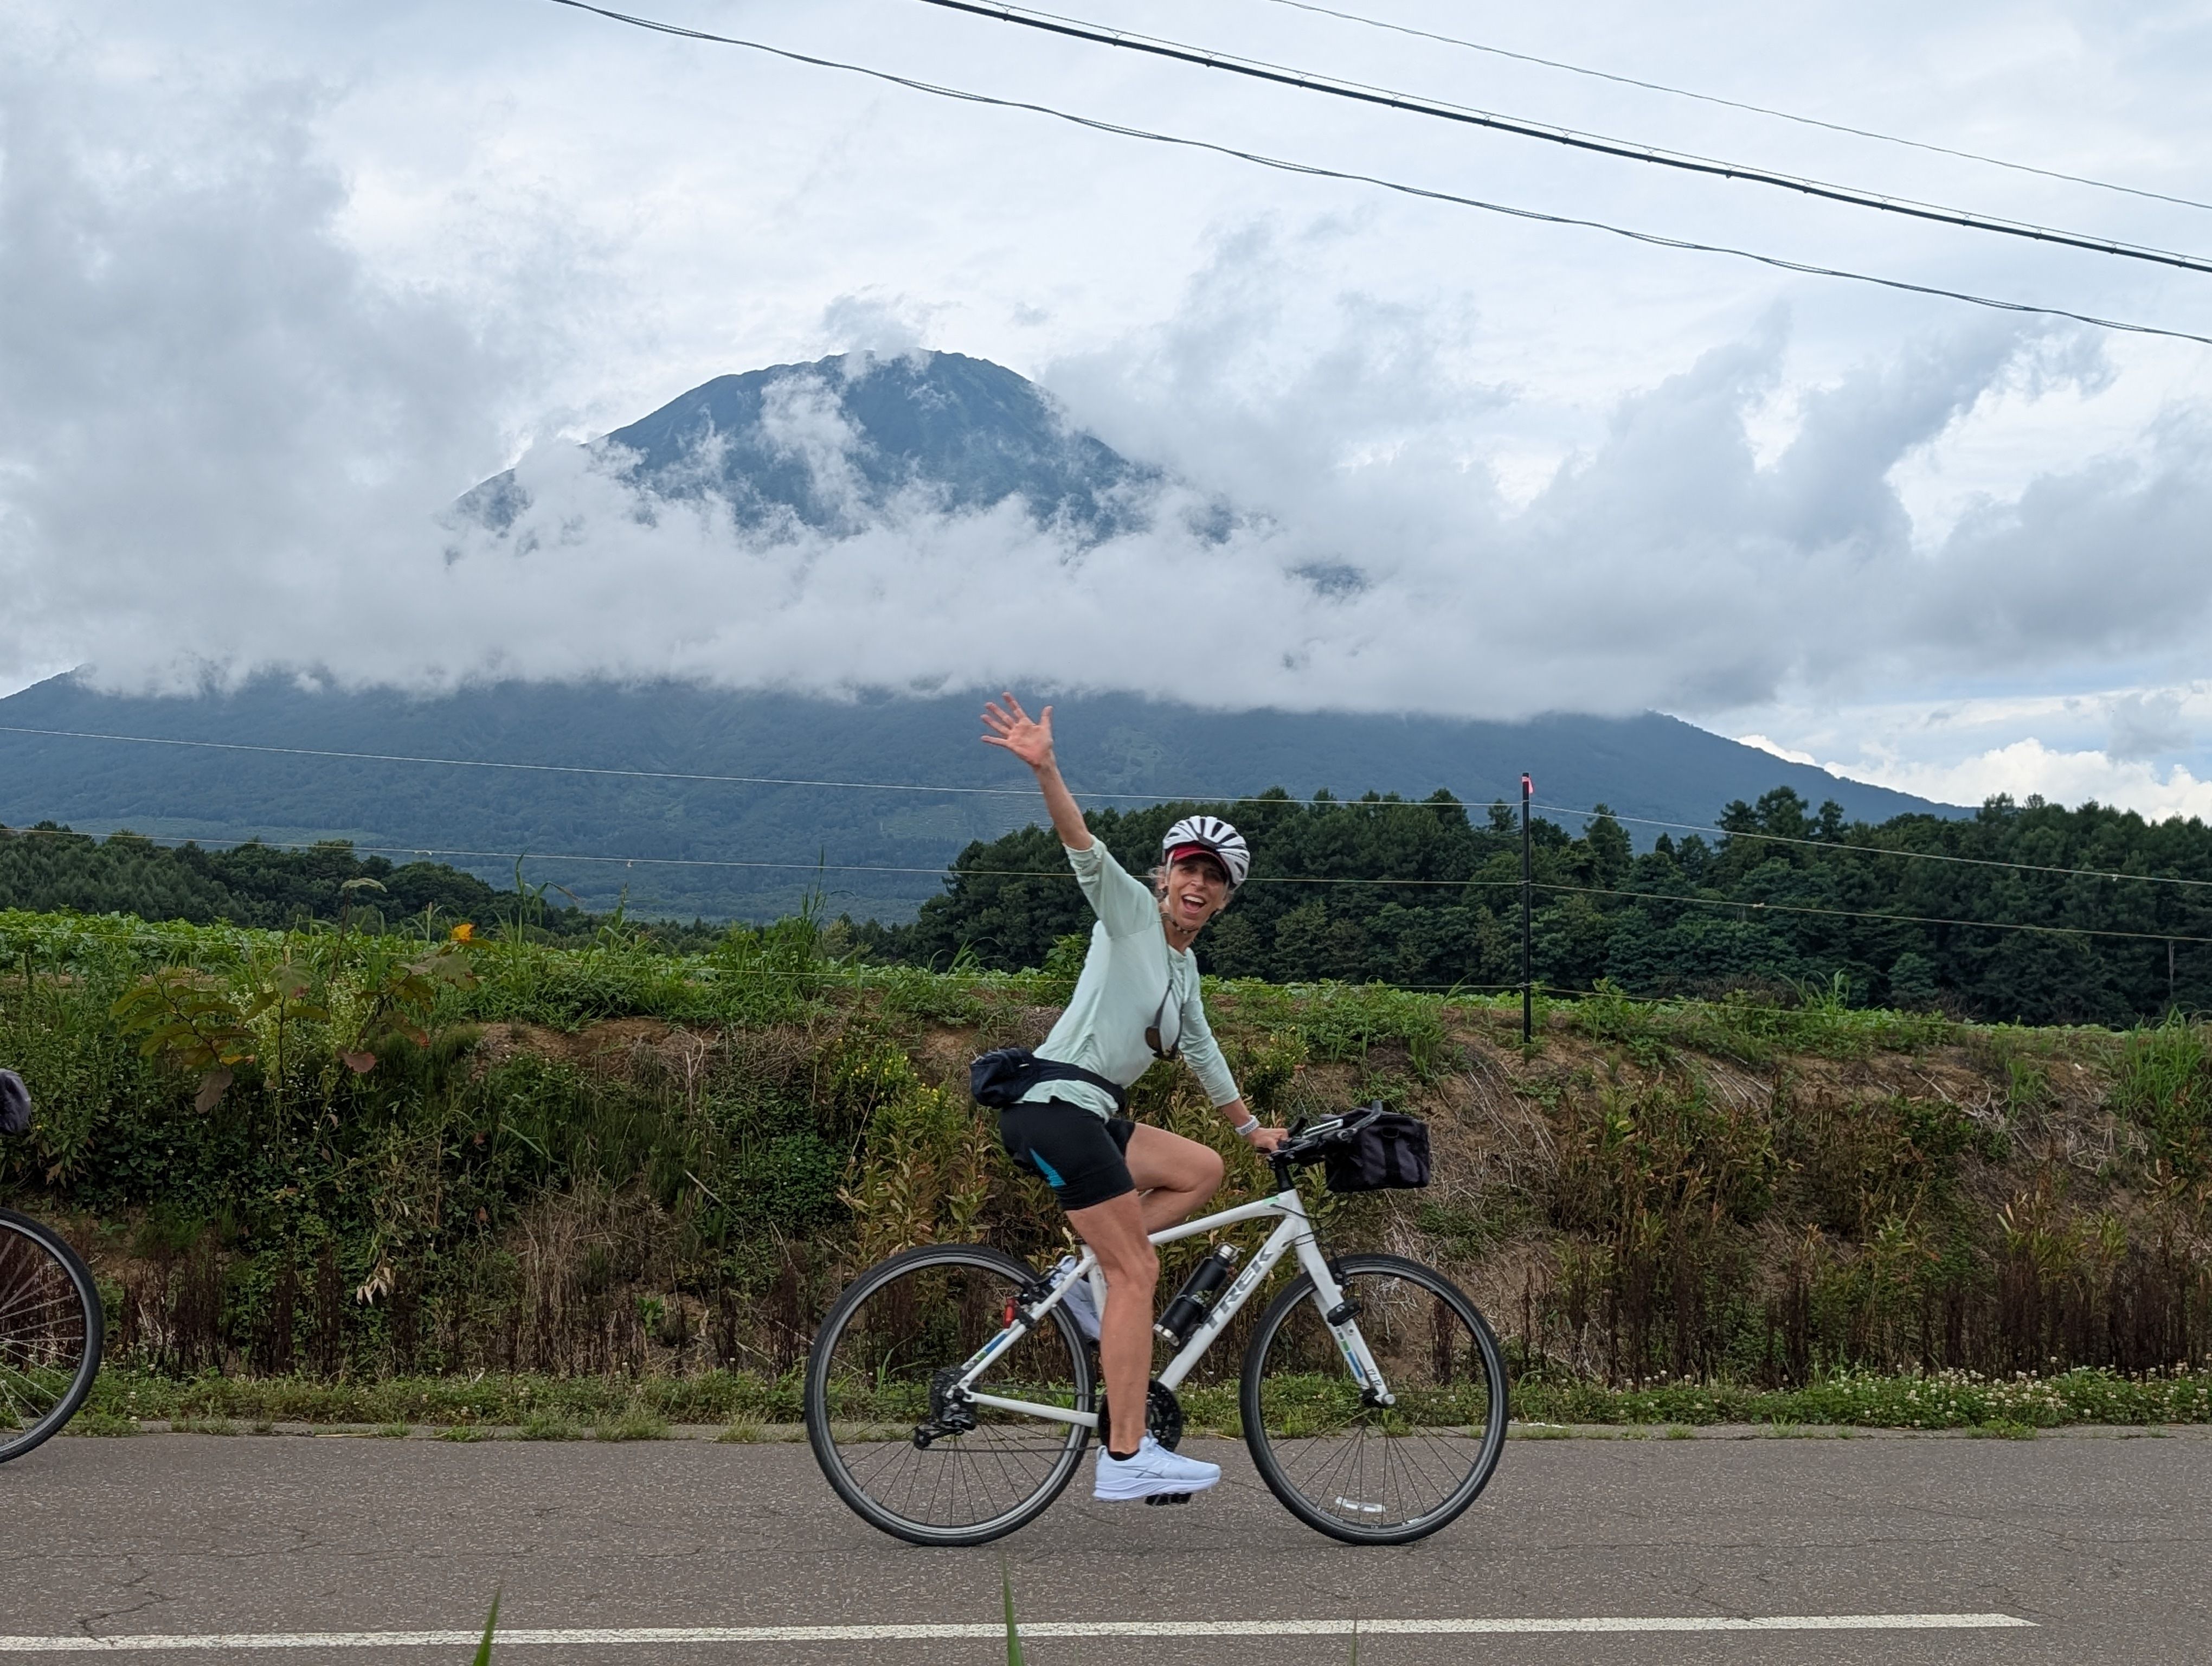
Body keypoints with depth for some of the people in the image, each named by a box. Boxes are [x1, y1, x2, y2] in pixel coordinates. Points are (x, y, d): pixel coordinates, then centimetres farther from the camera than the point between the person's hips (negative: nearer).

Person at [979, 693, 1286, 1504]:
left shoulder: (1183, 965, 22)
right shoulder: (1131, 912, -1)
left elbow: (1200, 1051, 34)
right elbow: (1086, 851, -18)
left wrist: (1250, 1128, 42)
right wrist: (1044, 768, -33)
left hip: (1086, 1116, 9)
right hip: (1054, 1108, -9)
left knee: (1203, 1171, 13)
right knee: (1138, 1270, -9)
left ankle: (1083, 1274, 7)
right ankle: (1127, 1456, -7)